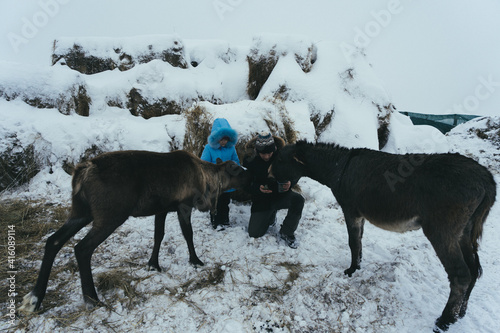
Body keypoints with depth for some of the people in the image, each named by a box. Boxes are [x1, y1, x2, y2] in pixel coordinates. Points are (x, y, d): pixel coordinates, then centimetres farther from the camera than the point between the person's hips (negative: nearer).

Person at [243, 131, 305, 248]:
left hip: (281, 195, 0)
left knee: (298, 200, -33)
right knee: (254, 233, -3)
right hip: (262, 199, 1)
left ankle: (286, 232, -9)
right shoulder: (250, 161, -14)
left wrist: (290, 183, -24)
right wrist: (258, 188, -31)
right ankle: (270, 216, 31)